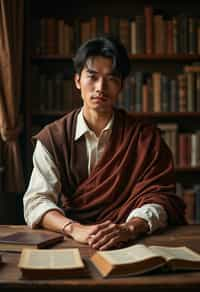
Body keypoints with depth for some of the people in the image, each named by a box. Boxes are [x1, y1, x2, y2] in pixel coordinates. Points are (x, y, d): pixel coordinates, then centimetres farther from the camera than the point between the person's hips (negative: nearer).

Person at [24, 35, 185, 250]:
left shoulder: (145, 137, 3)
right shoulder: (52, 138, 3)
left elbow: (159, 197, -6)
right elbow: (36, 202, -6)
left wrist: (129, 229, -27)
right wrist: (74, 229, -27)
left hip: (127, 245, 1)